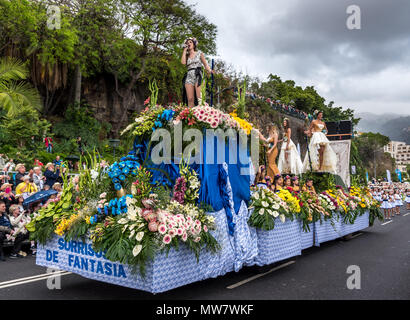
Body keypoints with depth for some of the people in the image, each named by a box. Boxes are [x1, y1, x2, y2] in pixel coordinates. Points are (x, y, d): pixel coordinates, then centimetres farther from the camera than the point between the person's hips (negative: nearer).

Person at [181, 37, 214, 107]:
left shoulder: (199, 53, 16)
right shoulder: (186, 56, 20)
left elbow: (205, 64, 10)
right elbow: (183, 62, -1)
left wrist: (209, 70, -10)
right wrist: (185, 50, 9)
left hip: (197, 76, -2)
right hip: (189, 77, 2)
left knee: (199, 98, -19)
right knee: (190, 99, -10)